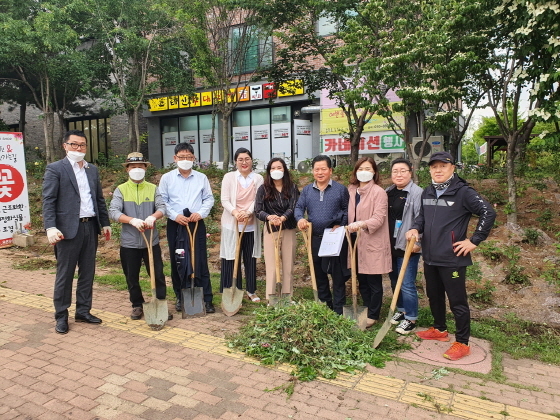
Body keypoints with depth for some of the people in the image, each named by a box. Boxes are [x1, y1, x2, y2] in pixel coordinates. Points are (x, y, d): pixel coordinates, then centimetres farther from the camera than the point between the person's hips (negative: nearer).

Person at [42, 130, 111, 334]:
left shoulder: (92, 170, 14)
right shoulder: (55, 168, -3)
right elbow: (48, 201, -10)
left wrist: (105, 223, 14)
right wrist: (50, 227, -20)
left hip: (90, 226, 6)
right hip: (68, 228, -5)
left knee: (87, 272, 12)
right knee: (65, 274, 4)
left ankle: (83, 311, 24)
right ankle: (61, 316, 17)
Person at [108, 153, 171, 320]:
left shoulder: (153, 189, 5)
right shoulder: (120, 190, 1)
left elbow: (162, 207, -7)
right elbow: (113, 212, -11)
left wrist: (153, 216, -29)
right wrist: (132, 220, -27)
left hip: (151, 241, 0)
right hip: (129, 243, 0)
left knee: (158, 275, 4)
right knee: (132, 277, 12)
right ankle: (137, 305, 29)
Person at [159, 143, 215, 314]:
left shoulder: (201, 178, 7)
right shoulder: (167, 178, 4)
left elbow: (209, 199, 7)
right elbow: (163, 201, 2)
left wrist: (200, 213, -9)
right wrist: (175, 216, -12)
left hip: (197, 224, 0)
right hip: (175, 225, 1)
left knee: (200, 261, -1)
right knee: (177, 262, 8)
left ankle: (207, 299, 6)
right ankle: (180, 297, 22)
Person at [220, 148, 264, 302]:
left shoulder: (258, 178, 4)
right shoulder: (229, 177, 1)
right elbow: (225, 200, -5)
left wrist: (248, 212, -23)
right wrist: (235, 212, -24)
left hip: (251, 224, 2)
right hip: (232, 224, -1)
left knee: (250, 258, 10)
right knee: (232, 258, 2)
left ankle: (251, 290, 25)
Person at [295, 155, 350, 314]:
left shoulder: (340, 189, -1)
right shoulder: (307, 190, 8)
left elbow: (347, 210, 2)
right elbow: (299, 207, 9)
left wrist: (340, 225, -11)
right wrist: (300, 218, -12)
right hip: (315, 238, 4)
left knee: (338, 274, 1)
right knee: (318, 273, 14)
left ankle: (338, 308, 13)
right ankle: (325, 304, 30)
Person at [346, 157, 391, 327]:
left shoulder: (379, 192, -10)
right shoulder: (351, 190, 8)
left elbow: (379, 218, -19)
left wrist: (361, 224, -33)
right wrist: (349, 228, 4)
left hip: (373, 243, -6)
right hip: (356, 242, 6)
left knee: (374, 282, 5)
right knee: (361, 281, 16)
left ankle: (373, 315, 20)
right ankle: (366, 311, 31)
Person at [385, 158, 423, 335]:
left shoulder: (417, 193, -11)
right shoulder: (388, 192, 12)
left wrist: (417, 242, -18)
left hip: (407, 247, -7)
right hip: (390, 245, 7)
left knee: (407, 284, -2)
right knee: (394, 281, 17)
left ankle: (411, 319, 14)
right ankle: (401, 310, 36)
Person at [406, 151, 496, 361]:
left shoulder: (463, 192, -12)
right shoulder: (427, 192, 9)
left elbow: (488, 213, -15)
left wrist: (474, 241, -15)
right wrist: (415, 228, -1)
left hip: (452, 258, -7)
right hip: (430, 256, 7)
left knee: (457, 301, 3)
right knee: (434, 296, 20)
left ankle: (462, 343, 17)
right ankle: (439, 329, 40)